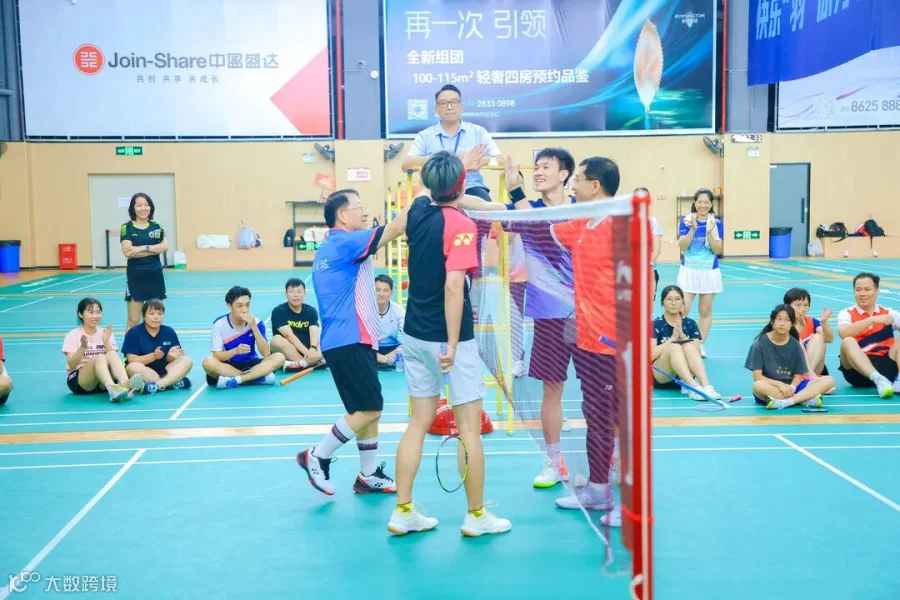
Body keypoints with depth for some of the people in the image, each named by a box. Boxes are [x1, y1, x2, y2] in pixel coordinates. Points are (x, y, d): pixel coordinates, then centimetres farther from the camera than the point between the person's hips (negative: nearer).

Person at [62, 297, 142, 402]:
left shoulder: (105, 334, 11)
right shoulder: (73, 335, 1)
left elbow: (114, 359, -1)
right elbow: (71, 365, -10)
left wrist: (106, 342, -14)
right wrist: (83, 347, -25)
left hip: (102, 383, 3)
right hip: (77, 380, -3)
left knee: (112, 354, -27)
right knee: (100, 357, -33)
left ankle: (125, 385, -56)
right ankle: (112, 389, -63)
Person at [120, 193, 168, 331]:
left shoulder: (156, 226, 8)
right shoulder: (127, 227, -2)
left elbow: (165, 247, -7)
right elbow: (127, 252, -15)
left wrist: (143, 248, -18)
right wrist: (154, 250, -14)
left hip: (155, 274, 4)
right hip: (136, 275, -3)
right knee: (133, 321, -3)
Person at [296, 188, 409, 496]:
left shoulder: (328, 250, 18)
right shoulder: (346, 243, -12)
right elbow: (396, 228, -17)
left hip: (346, 341, 10)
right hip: (350, 342, -10)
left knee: (368, 410, 12)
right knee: (369, 409, -8)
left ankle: (368, 476, 16)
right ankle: (317, 457, 3)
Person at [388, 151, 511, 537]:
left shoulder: (418, 210, 3)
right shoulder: (461, 225, -16)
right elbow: (453, 286, -24)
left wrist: (450, 168, 39)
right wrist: (452, 345, -22)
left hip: (414, 335, 7)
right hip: (450, 339, -7)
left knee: (418, 423, 13)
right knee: (470, 429, 5)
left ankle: (403, 512, 15)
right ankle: (476, 516, 15)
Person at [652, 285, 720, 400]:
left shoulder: (690, 324, 7)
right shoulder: (655, 325, -3)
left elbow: (697, 353, -4)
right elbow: (651, 355, -16)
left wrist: (682, 336, -15)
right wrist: (673, 338, -17)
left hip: (683, 378, 3)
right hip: (660, 376, -3)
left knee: (688, 345, -26)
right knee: (674, 347, -31)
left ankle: (706, 386, -44)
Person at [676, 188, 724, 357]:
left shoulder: (717, 223, -1)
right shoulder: (686, 221, -2)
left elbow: (718, 250, -7)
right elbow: (682, 246, -11)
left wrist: (709, 232, -20)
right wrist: (693, 229, -22)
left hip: (709, 271, 1)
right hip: (689, 270, -1)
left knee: (706, 311, 7)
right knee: (683, 309, -8)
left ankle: (701, 344, 16)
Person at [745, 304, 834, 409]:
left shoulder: (795, 344, 3)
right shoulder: (760, 343, -5)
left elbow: (798, 375, 4)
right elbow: (757, 377, -9)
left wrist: (791, 387, -18)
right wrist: (780, 384, -21)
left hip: (790, 386, 4)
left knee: (829, 380, -14)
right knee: (758, 385, -39)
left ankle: (784, 402, -29)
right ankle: (805, 398, -28)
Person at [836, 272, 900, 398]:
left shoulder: (889, 313, 13)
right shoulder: (847, 314, 6)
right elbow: (843, 333, -17)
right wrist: (873, 319, -22)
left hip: (886, 366, 2)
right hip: (858, 370, -2)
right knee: (847, 342, -27)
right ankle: (878, 379, -44)